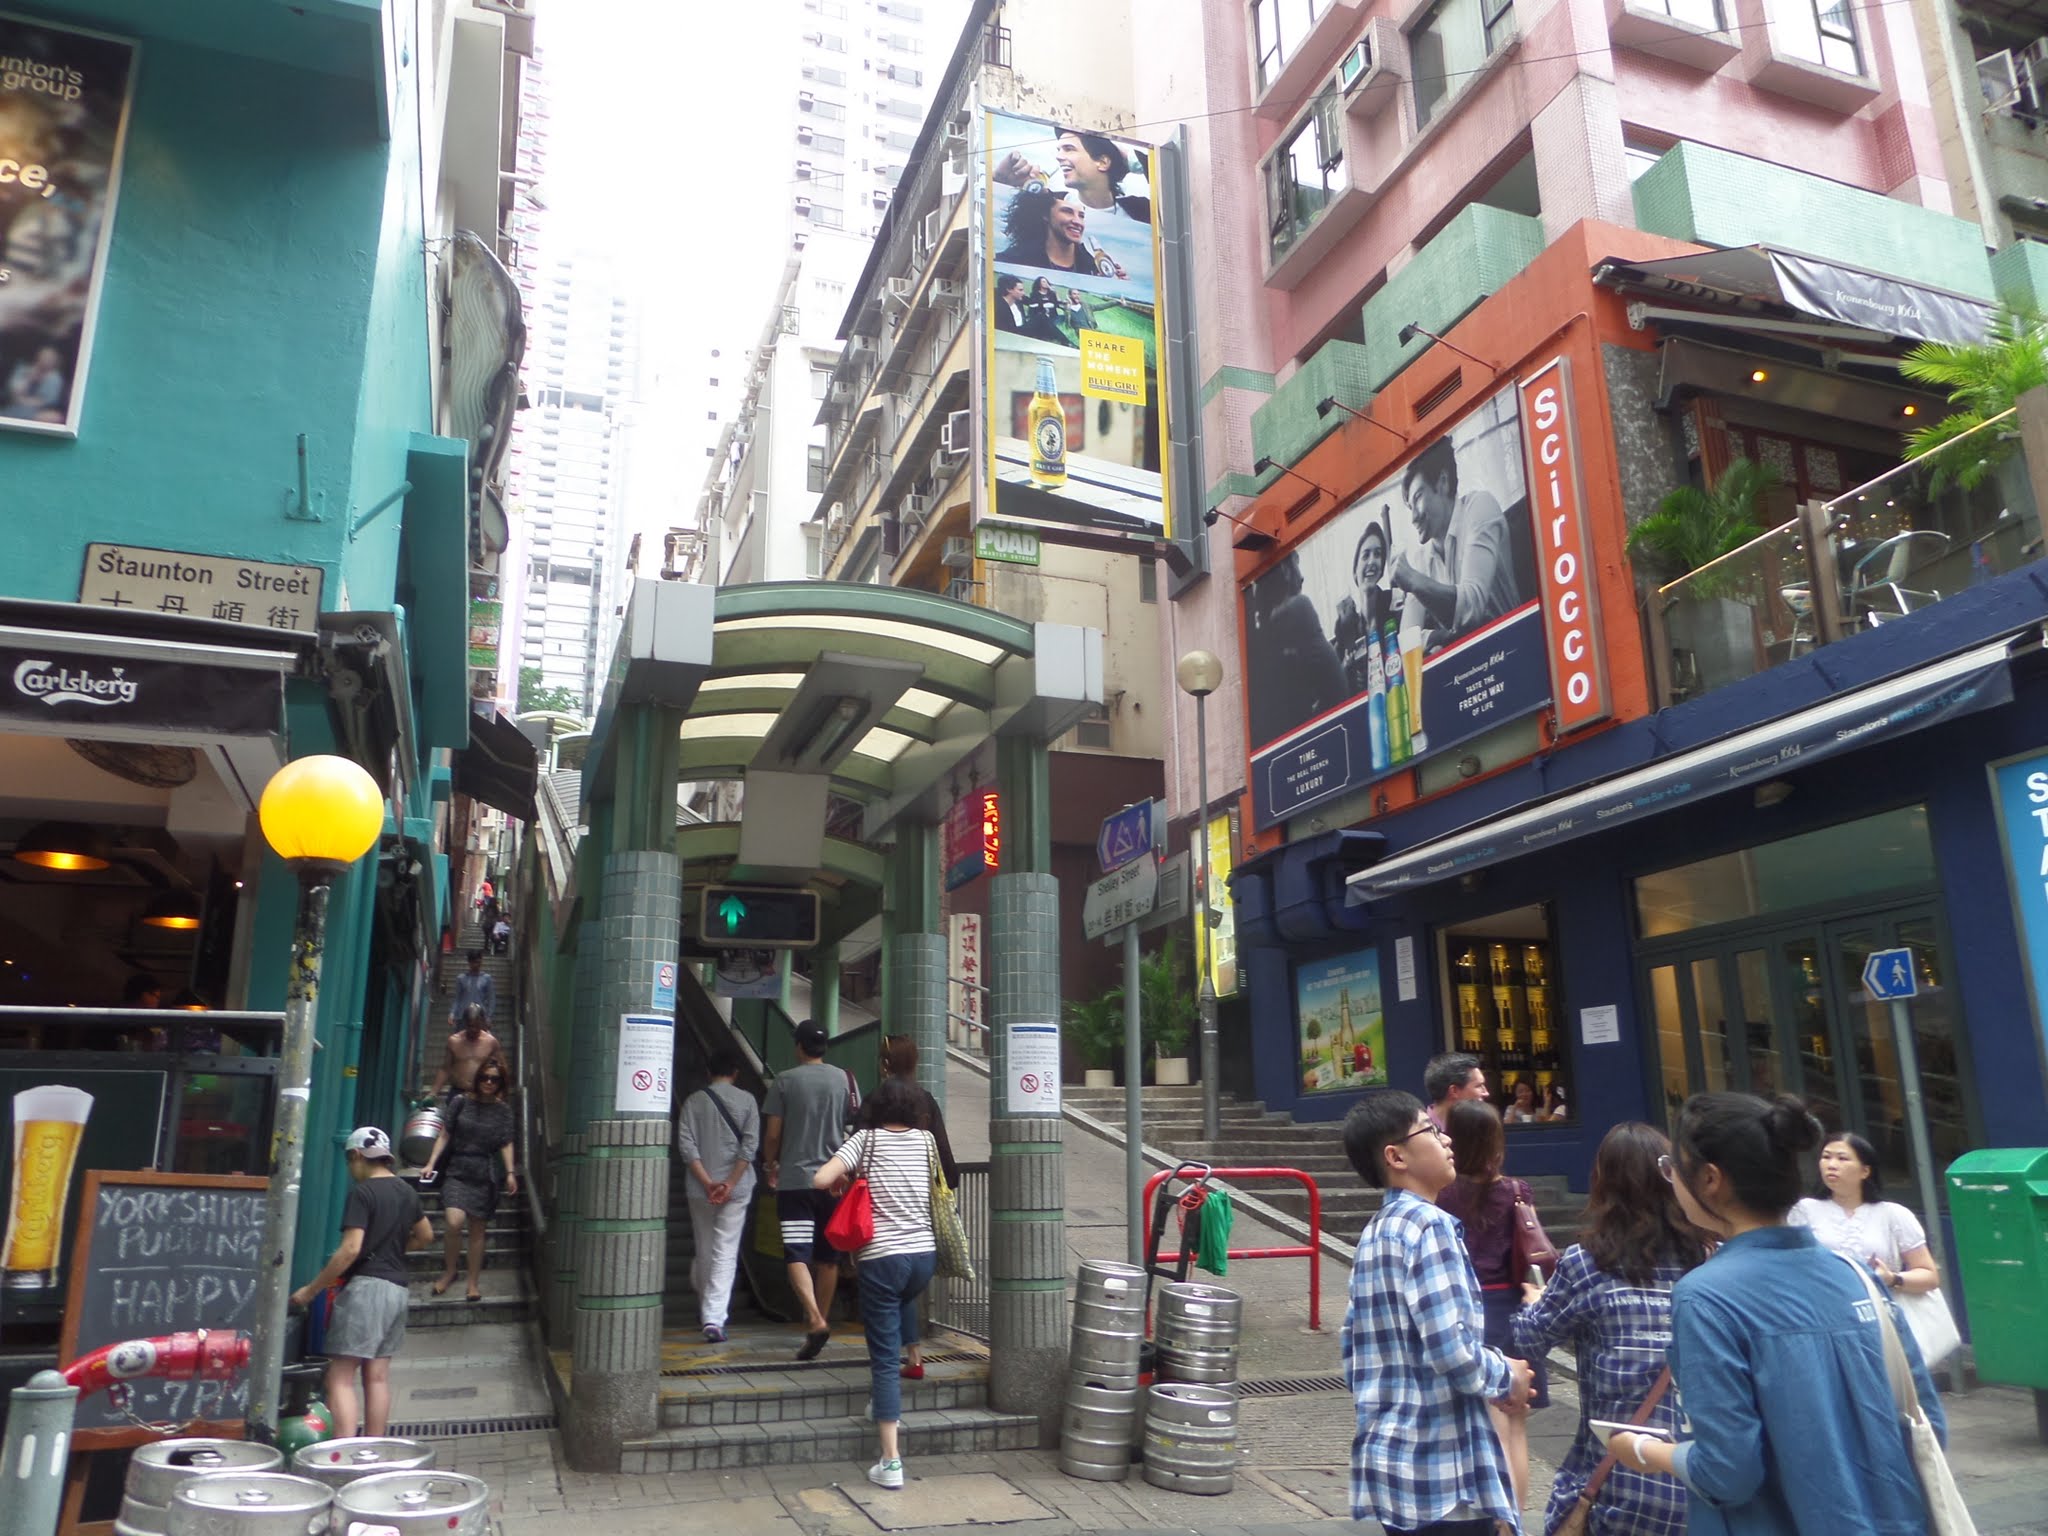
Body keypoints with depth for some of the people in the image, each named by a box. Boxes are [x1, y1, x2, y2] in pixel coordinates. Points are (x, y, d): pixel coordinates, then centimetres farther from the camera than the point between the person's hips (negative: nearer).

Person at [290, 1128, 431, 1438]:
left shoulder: (362, 1193, -10)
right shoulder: (407, 1192, 14)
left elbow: (350, 1249, -18)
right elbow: (425, 1236, 26)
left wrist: (310, 1290, -12)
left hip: (366, 1285, -8)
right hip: (397, 1287, 8)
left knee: (341, 1377, -7)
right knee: (377, 1375, 10)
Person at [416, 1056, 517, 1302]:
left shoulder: (503, 1109, 6)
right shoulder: (460, 1102, 2)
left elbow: (506, 1143, 5)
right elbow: (444, 1135, 4)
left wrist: (510, 1173, -5)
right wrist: (431, 1163, -4)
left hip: (485, 1175, 1)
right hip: (457, 1171, -1)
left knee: (477, 1230, 5)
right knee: (454, 1222, -19)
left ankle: (473, 1284, 16)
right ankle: (449, 1271, 6)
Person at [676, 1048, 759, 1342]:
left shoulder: (694, 1101, 2)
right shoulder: (746, 1101, 0)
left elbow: (686, 1146, -6)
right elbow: (750, 1145, -8)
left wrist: (707, 1182, -8)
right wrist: (730, 1183, -9)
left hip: (700, 1188, 2)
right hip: (736, 1188, -1)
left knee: (703, 1250, 17)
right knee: (726, 1254, -2)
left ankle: (707, 1310, 31)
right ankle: (714, 1319, -12)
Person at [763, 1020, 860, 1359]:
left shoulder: (784, 1081, -4)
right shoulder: (843, 1079, 4)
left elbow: (773, 1133, -3)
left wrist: (772, 1166, 14)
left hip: (794, 1179, -3)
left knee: (797, 1255, -5)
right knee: (828, 1257, 14)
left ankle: (815, 1321, -21)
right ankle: (821, 1318, 23)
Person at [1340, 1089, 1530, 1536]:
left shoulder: (1374, 1236, 11)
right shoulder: (1430, 1226, -15)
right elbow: (1451, 1350, -22)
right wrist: (1507, 1377, -5)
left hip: (1392, 1460, 8)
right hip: (1446, 1472, -8)